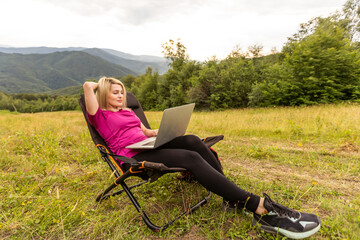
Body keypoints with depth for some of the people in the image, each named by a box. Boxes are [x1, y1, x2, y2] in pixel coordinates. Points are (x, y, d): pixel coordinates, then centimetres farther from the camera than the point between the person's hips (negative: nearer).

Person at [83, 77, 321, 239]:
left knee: (192, 140, -22)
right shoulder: (100, 116, 7)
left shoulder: (128, 111, 27)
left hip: (148, 147, 7)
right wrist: (100, 84, 14)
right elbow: (88, 86, -8)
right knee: (191, 158, -30)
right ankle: (261, 207, -34)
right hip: (133, 157, -7)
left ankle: (232, 198, -19)